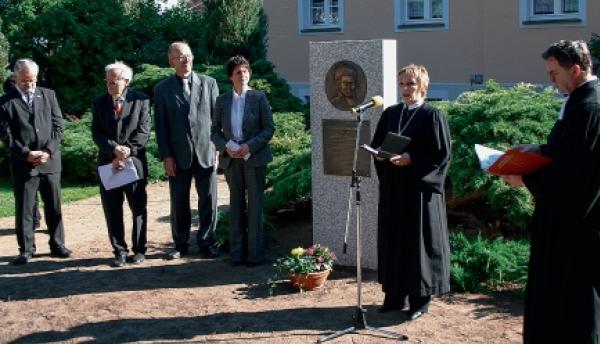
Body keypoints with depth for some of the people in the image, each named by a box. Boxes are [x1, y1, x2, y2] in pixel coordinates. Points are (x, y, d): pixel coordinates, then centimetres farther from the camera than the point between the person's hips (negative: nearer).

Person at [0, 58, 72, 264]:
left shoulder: (48, 95, 9)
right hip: (23, 163, -2)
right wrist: (26, 154, -14)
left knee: (54, 206, 8)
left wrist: (48, 151, -8)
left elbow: (58, 125, 4)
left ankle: (57, 245, 18)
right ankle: (26, 250, 13)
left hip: (50, 161, 2)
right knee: (23, 208, 3)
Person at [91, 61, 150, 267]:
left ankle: (139, 249, 19)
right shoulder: (99, 103, 7)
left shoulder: (140, 100, -1)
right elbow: (96, 133, 0)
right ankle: (119, 251, 15)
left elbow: (143, 131, -6)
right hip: (108, 163, 2)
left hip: (134, 162, -2)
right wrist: (114, 149, -16)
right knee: (112, 211, 4)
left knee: (138, 209, 6)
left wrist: (127, 152, -16)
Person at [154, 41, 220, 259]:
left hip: (206, 152, 1)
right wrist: (166, 156, -5)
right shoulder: (162, 89, 4)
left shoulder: (209, 83, 6)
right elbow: (161, 126, 2)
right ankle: (180, 244, 19)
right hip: (178, 155, 0)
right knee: (179, 203, 7)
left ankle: (206, 242, 17)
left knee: (209, 200, 4)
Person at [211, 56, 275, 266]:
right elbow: (215, 130, 9)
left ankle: (255, 253, 8)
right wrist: (226, 147, -9)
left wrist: (250, 146, -15)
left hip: (254, 158, -2)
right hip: (231, 159, 2)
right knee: (236, 205, 8)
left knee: (255, 205, 0)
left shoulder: (259, 98, -2)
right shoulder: (222, 101, 6)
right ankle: (237, 252, 15)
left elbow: (269, 128, -3)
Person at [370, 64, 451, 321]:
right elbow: (376, 146, 14)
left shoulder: (432, 116, -6)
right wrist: (381, 155, -8)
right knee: (393, 240, 9)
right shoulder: (390, 114, 11)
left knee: (419, 241, 2)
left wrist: (411, 159, -19)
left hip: (420, 188, -5)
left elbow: (441, 154, -11)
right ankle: (395, 294, 20)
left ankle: (420, 298, 13)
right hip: (393, 188, 6)